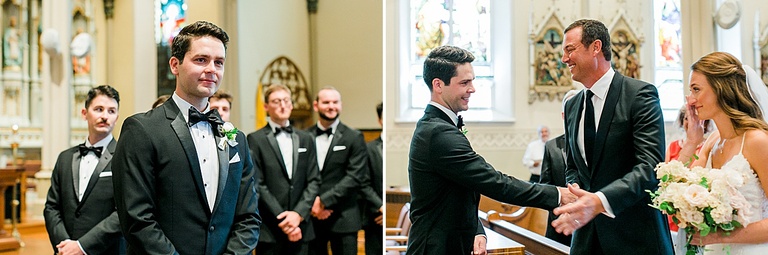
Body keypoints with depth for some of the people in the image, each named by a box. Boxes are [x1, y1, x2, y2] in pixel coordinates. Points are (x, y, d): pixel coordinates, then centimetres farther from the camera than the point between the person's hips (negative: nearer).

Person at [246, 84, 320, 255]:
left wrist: (299, 213, -8)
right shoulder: (255, 139, -1)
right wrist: (281, 218, -12)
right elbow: (257, 184, -7)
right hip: (269, 229, -4)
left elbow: (313, 181, 7)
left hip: (300, 228, 4)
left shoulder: (306, 139, 13)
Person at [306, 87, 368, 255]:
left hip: (342, 218, -2)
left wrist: (324, 200, -13)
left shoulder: (354, 138, 0)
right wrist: (311, 203, -10)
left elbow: (356, 177, -8)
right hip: (311, 217, 2)